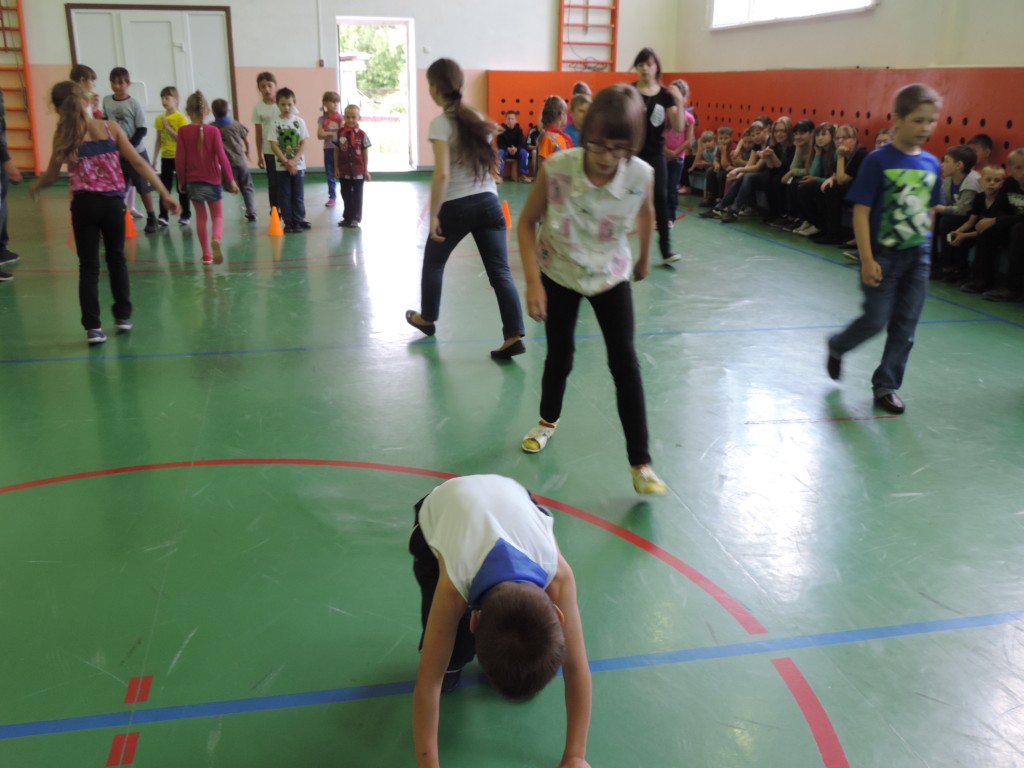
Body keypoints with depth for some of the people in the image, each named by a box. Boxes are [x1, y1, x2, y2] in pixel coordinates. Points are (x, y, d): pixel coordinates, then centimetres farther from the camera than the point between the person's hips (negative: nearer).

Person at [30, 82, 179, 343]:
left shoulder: (65, 135, 0)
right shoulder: (110, 127, 0)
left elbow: (51, 175, 8)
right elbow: (139, 163, -4)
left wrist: (35, 187, 29)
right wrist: (165, 194, -3)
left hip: (84, 204, -1)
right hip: (113, 202, 1)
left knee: (89, 266, 6)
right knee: (116, 258, 19)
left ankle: (93, 327, 3)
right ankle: (123, 316, 25)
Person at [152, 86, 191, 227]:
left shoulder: (181, 117, -7)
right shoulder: (159, 118, 6)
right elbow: (158, 141, 10)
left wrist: (167, 126, -17)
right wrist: (154, 160, 10)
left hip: (179, 157, -4)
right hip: (165, 157, 4)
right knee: (164, 187, 1)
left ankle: (185, 215, 14)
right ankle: (163, 216, 1)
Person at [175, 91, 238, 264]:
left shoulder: (183, 131, -6)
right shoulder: (213, 131, -8)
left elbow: (180, 159, -5)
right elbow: (222, 157, -11)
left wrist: (181, 180, 7)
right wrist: (231, 179, -3)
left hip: (193, 181, 1)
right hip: (212, 180, -1)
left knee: (201, 217, 13)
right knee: (218, 216, 8)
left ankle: (206, 254, 15)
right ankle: (216, 240, -23)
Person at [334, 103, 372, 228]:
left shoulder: (362, 134, -6)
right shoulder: (340, 133, -2)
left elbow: (365, 153, -2)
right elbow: (336, 151, 3)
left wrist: (366, 170, -2)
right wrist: (336, 167, 1)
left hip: (358, 170, -2)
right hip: (344, 170, 2)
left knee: (357, 195, 6)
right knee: (346, 194, 11)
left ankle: (356, 218, 14)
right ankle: (347, 217, 21)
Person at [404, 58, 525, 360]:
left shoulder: (440, 123, -10)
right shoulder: (477, 118, 10)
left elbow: (442, 173, -19)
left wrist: (433, 214, -14)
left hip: (456, 207, -5)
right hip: (488, 202, 5)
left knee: (433, 263, 20)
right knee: (500, 271, 1)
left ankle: (427, 318, 38)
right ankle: (514, 336, -8)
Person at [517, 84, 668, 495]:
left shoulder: (642, 175, -25)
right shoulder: (556, 168, -29)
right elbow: (527, 223, -15)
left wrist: (644, 258, 15)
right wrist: (533, 282, -23)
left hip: (610, 275, 0)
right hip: (558, 273, 0)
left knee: (625, 362, -7)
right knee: (559, 355, 13)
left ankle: (640, 463, 1)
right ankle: (548, 421, 44)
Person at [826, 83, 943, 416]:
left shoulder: (931, 163, 2)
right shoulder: (878, 160, -13)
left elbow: (929, 211, 11)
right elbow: (861, 212, -14)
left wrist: (925, 247, 11)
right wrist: (867, 260, -18)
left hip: (917, 256, 5)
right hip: (884, 255, -5)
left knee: (905, 326, 6)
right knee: (875, 320, 0)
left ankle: (886, 386, 18)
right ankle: (836, 347, 30)